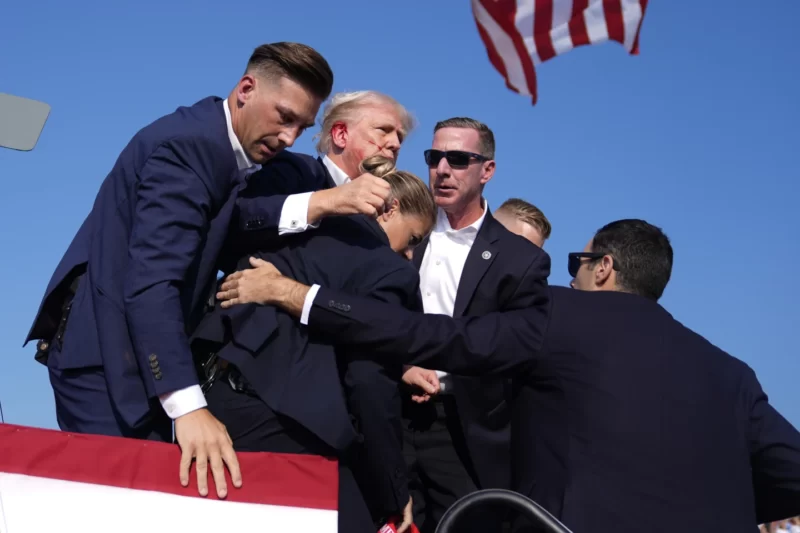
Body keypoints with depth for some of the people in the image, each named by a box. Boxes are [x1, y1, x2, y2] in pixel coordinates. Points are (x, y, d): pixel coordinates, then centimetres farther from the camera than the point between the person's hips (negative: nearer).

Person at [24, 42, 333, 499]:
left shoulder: (232, 153, 11)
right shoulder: (188, 143, -18)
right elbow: (151, 280, -28)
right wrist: (188, 406, -35)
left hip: (142, 352, 9)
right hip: (105, 350, -9)